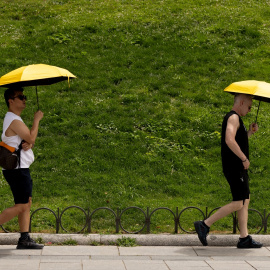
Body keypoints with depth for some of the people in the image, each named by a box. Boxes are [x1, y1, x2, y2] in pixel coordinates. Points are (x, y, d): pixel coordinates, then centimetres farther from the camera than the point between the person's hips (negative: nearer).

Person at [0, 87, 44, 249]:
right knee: (21, 206, -10)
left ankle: (25, 239, 8)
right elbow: (31, 138, -20)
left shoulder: (16, 119, 18)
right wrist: (37, 120, -8)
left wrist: (28, 144, -6)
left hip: (22, 169, 10)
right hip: (17, 170, -10)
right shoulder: (13, 120, -15)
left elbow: (30, 140, 17)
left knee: (27, 204, 8)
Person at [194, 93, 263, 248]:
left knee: (245, 201, 10)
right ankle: (205, 225, -8)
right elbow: (229, 140, -27)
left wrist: (250, 133, 13)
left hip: (239, 168, 11)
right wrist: (244, 158, -22)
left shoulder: (236, 119, 21)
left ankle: (244, 238, 12)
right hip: (234, 167, -11)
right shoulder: (233, 117, -12)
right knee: (239, 203, -11)